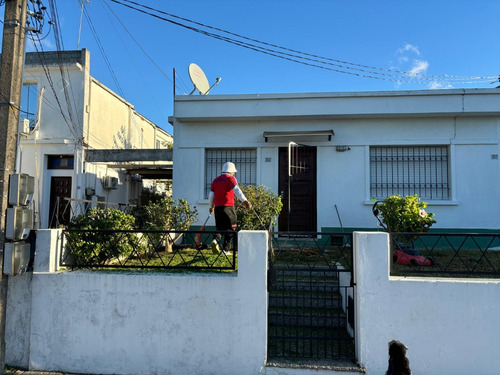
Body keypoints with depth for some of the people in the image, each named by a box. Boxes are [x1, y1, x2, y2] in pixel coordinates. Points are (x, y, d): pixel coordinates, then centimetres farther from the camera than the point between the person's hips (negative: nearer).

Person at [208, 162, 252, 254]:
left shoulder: (216, 180, 17)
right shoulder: (231, 178, 0)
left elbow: (211, 195, 20)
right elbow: (237, 190, -17)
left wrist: (211, 207, 32)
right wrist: (245, 200, -26)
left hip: (217, 207, 5)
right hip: (228, 206, -5)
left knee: (220, 227, 15)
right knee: (230, 229, 4)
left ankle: (215, 240, -11)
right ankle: (226, 249, 3)